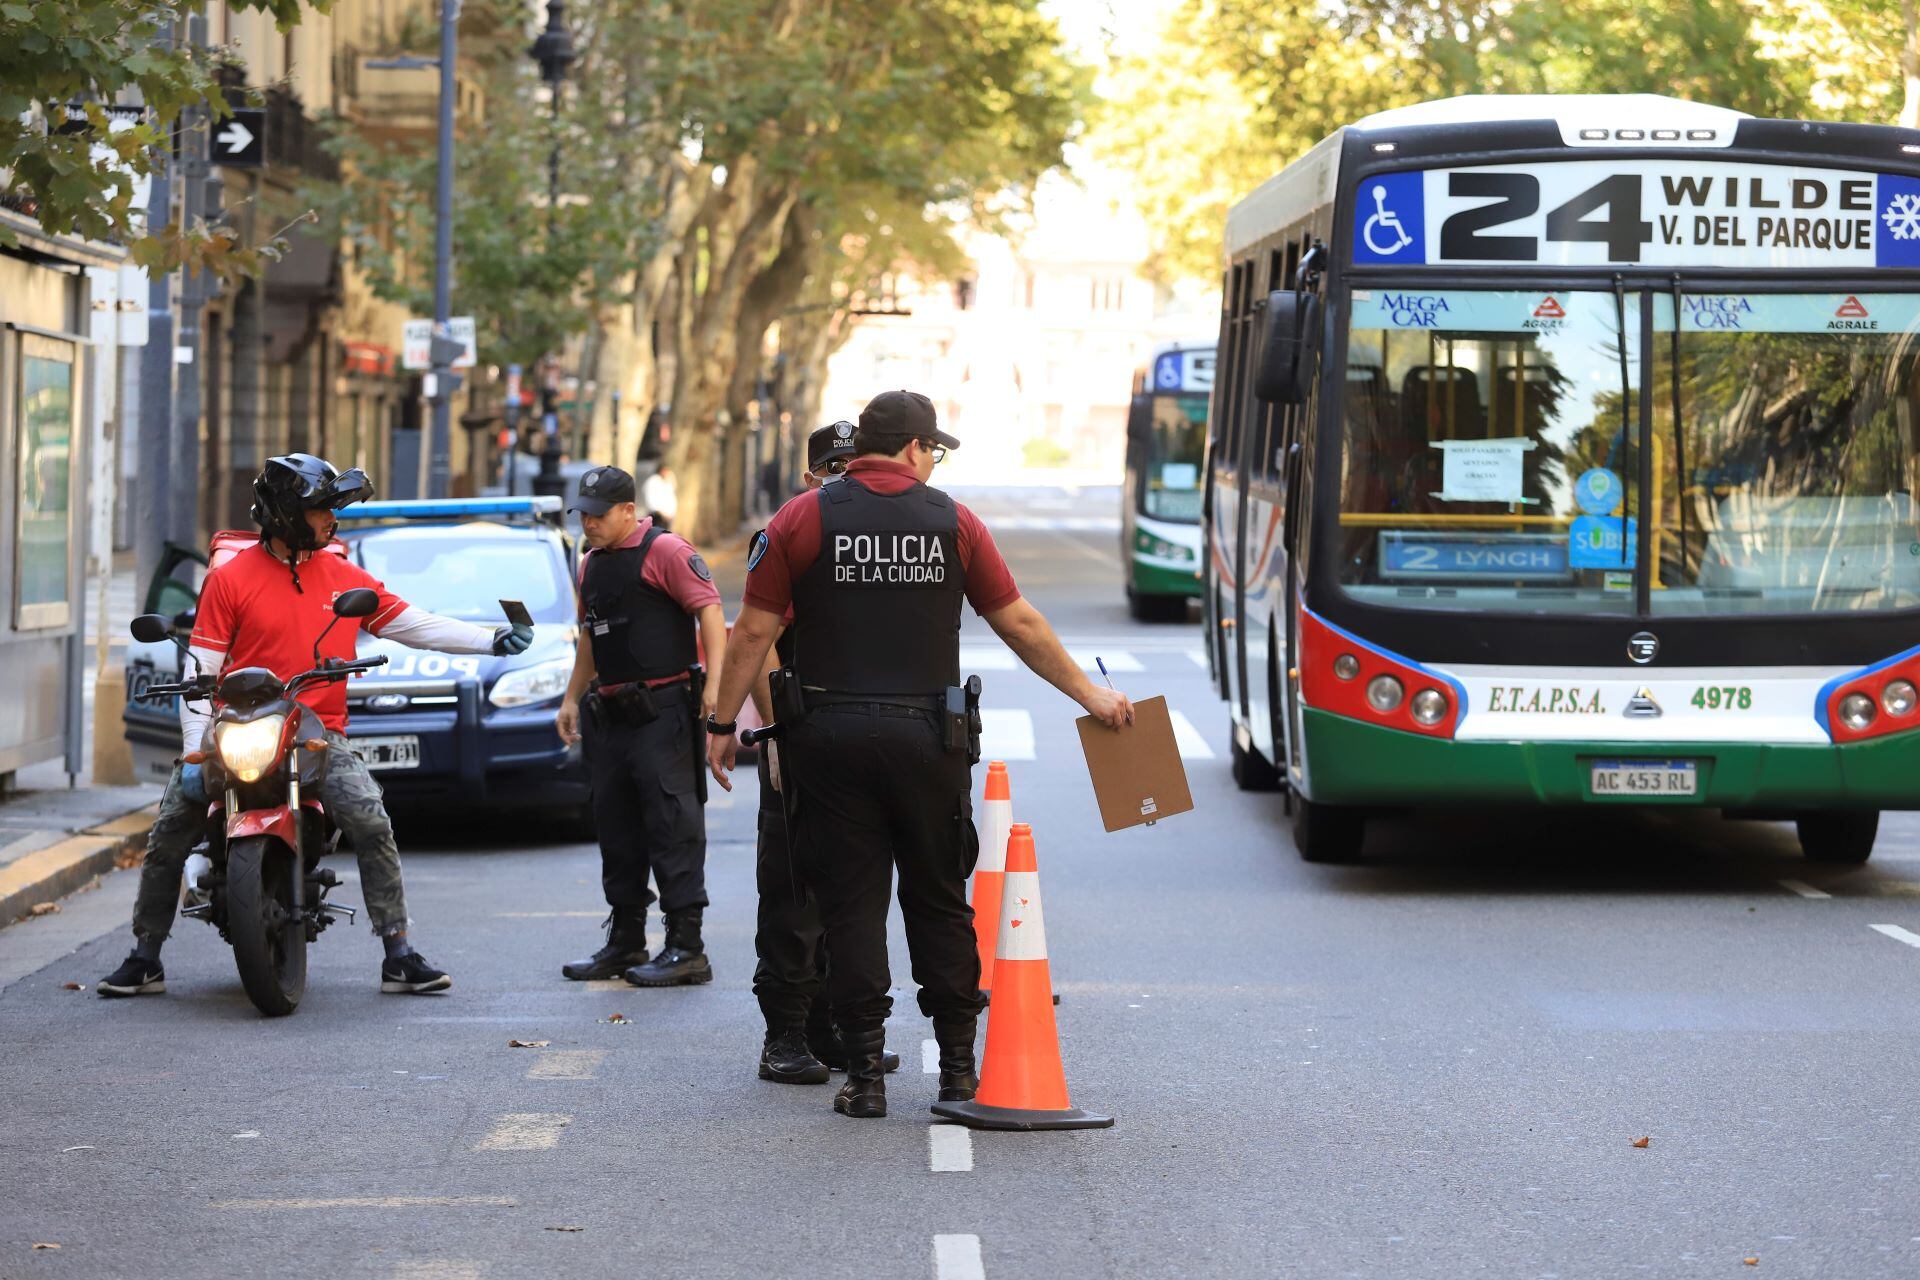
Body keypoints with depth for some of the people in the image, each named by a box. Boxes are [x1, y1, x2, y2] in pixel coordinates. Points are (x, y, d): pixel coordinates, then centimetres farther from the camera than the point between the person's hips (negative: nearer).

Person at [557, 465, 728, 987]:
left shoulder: (665, 551, -8)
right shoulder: (591, 565, 18)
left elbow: (709, 609, -16)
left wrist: (714, 683, -25)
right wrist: (572, 698, 24)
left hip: (663, 712, -9)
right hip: (610, 716, 9)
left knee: (673, 825, -9)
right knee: (617, 827, 12)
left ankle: (686, 948, -9)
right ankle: (625, 943, 20)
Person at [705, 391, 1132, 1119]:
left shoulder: (803, 519, 0)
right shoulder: (954, 523, 3)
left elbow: (754, 631, -1)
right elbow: (1020, 627, 7)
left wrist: (723, 723, 8)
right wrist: (1088, 694, 18)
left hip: (832, 737, -1)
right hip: (927, 735, 1)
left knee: (851, 907, 3)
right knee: (939, 903, 12)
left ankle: (865, 1075, 1)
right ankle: (959, 1069, 16)